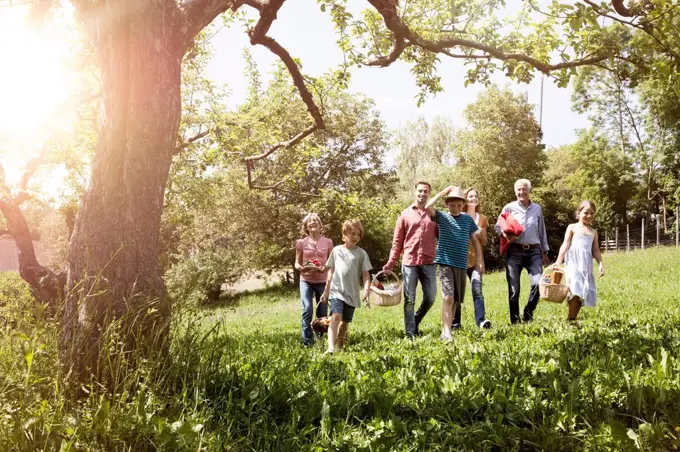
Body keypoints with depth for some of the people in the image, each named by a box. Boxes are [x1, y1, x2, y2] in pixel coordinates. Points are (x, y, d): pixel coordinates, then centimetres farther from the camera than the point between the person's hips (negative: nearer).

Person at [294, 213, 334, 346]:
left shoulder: (328, 242, 3)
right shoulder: (301, 243, 2)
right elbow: (297, 263, 7)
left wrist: (324, 268, -14)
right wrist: (302, 268, -16)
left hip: (322, 281, 1)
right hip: (306, 281, -1)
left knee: (322, 312, 5)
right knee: (307, 309, -14)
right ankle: (307, 340, -7)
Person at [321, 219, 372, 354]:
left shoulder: (361, 253, 4)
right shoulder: (336, 250, 7)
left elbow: (365, 275, 1)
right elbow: (331, 272, 13)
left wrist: (366, 292, -12)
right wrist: (326, 291, 14)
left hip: (352, 294, 1)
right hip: (337, 291, -1)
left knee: (345, 323, 7)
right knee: (336, 316, -22)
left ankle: (340, 348, 24)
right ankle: (331, 348, -31)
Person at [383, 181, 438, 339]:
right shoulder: (405, 214, 7)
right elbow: (397, 241, 6)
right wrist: (391, 262, -1)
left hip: (429, 262, 1)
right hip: (409, 262, -1)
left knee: (430, 297, 4)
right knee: (409, 299, 1)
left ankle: (416, 321, 28)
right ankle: (410, 333, 10)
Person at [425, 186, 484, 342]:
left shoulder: (468, 219, 8)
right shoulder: (442, 217, 0)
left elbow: (475, 240, 12)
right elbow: (427, 207, -18)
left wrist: (480, 260, 6)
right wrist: (442, 192, -11)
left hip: (461, 264, 4)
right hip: (445, 263, -4)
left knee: (456, 300, 10)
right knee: (448, 297, -16)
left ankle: (445, 331, 21)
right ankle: (446, 333, -15)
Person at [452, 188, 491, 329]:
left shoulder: (482, 218, 12)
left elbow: (484, 243, 15)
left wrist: (480, 234, -6)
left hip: (475, 260, 2)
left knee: (477, 290, -13)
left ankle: (481, 320, -18)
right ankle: (455, 322, 10)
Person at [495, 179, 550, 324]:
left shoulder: (537, 209, 10)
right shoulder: (509, 208, 3)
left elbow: (542, 232, 17)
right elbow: (497, 227, 7)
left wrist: (545, 252, 18)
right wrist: (505, 235, -15)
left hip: (534, 252, 1)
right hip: (515, 252, -1)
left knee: (538, 283, -17)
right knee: (514, 289, -1)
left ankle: (528, 314, 5)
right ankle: (515, 320, 14)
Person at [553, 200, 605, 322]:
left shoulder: (593, 232, 19)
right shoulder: (572, 228, 6)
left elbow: (595, 250, 18)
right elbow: (565, 245, 0)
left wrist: (601, 264, 5)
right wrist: (558, 261, -9)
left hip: (586, 265, 5)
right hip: (574, 262, -5)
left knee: (583, 292, 2)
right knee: (575, 290, -18)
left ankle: (573, 318, 8)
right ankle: (570, 319, -15)